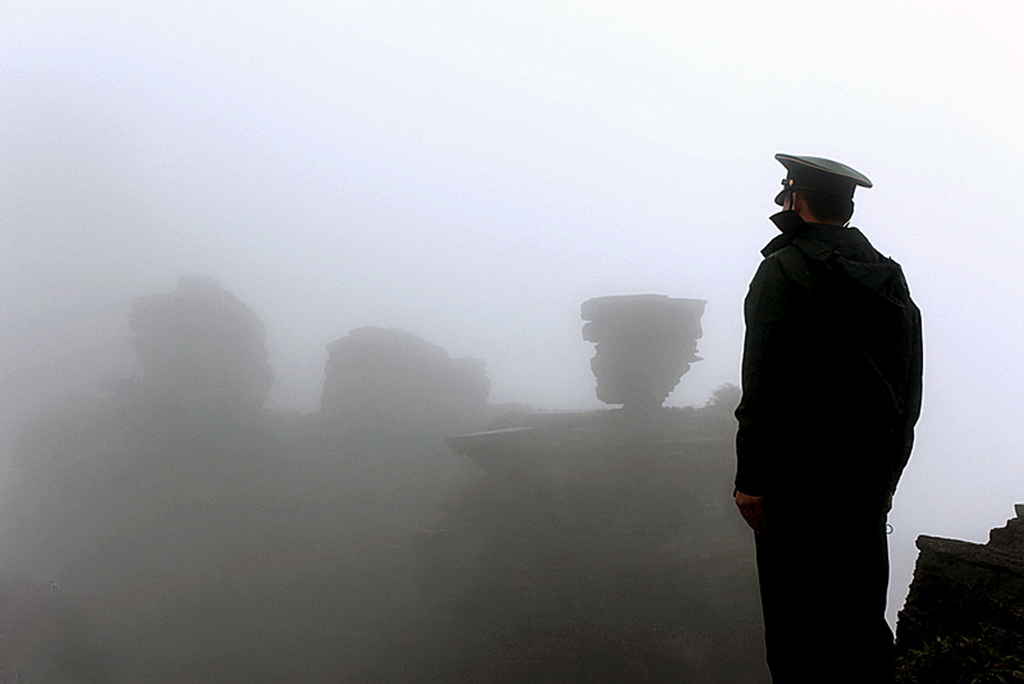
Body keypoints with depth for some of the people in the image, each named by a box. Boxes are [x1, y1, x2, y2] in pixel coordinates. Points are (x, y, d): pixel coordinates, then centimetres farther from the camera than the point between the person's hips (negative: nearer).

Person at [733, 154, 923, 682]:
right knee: (861, 615, 16)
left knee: (798, 624, -2)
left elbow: (766, 382, -16)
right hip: (871, 479, 7)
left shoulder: (786, 269, -8)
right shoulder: (889, 278, 14)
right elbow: (910, 387, 18)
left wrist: (751, 477, -13)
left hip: (802, 476, -7)